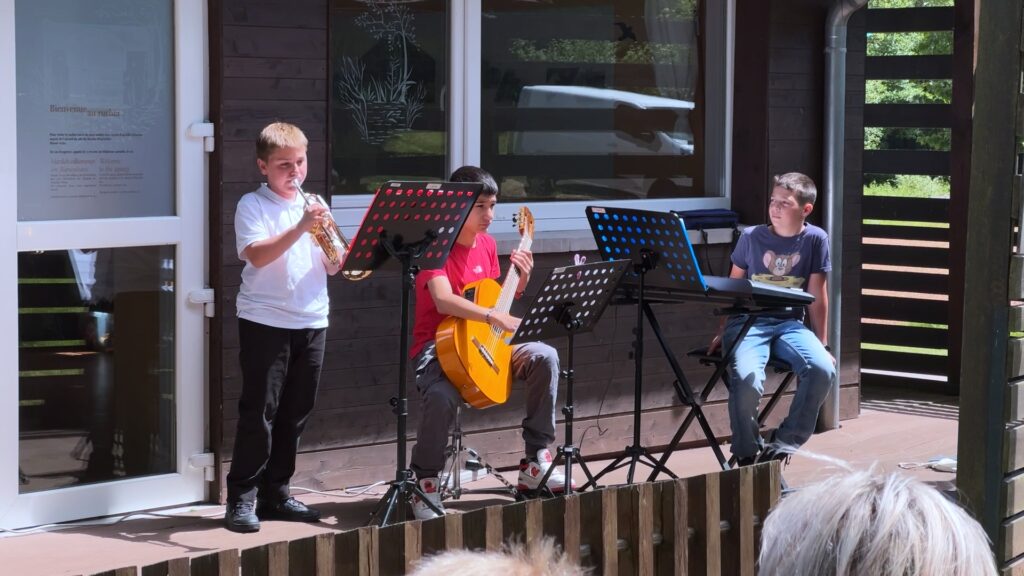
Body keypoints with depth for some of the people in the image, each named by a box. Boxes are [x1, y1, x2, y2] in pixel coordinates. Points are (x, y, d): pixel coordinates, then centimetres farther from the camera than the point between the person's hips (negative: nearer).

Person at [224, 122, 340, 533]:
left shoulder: (312, 206, 14)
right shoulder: (253, 205, -2)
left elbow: (332, 266, 13)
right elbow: (257, 255, -18)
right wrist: (300, 228, -25)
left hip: (311, 321, 6)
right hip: (265, 321, -6)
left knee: (295, 412, 9)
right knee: (260, 410, -6)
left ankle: (275, 493, 18)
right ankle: (243, 498, 0)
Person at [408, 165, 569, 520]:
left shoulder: (487, 244, 10)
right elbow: (443, 301, -30)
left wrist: (520, 281, 0)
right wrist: (494, 317, -39)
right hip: (437, 345, -7)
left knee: (545, 357, -15)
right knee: (442, 397, -38)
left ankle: (536, 460, -6)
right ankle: (424, 482, -13)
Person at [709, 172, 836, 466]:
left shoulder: (815, 239, 1)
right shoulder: (751, 237, 1)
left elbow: (817, 297, 6)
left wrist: (822, 344, 8)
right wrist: (721, 333, 13)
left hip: (790, 323, 2)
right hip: (747, 321, -1)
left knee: (823, 369, -28)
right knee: (747, 380, -31)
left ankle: (782, 444, -9)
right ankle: (747, 455, -6)